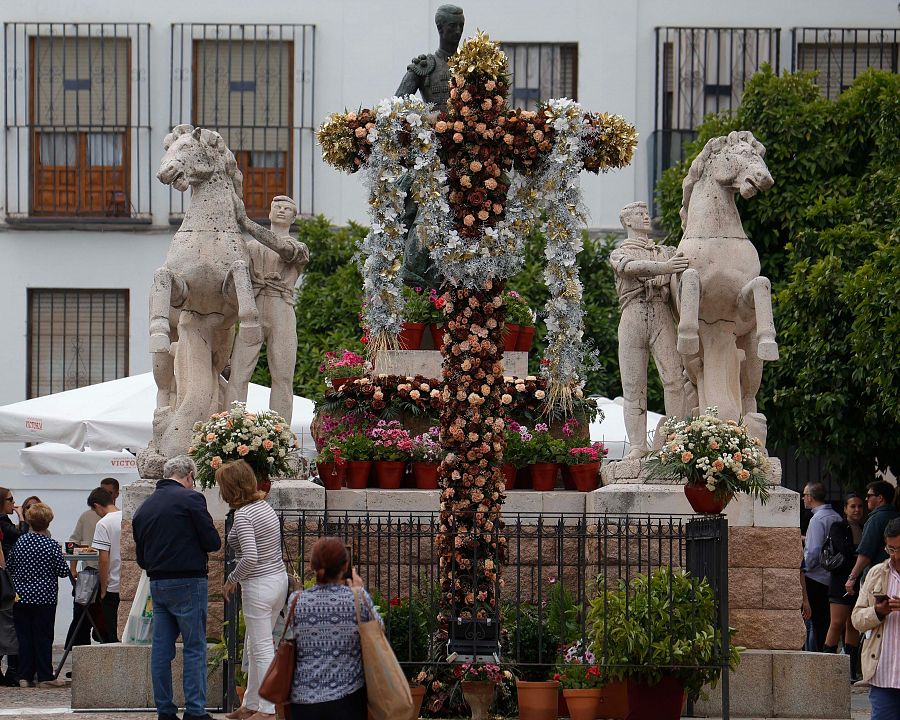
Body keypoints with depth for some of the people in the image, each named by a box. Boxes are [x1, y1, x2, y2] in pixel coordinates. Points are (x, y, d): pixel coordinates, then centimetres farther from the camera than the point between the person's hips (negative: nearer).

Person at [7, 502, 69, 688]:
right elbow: (63, 571, -8)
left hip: (21, 596, 3)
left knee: (24, 637, 8)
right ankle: (45, 677, 6)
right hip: (44, 597, -3)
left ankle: (25, 676, 7)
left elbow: (10, 566, 5)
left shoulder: (20, 541, -2)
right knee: (43, 637, 4)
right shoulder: (52, 545, -12)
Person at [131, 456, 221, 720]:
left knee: (161, 649, 9)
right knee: (195, 648, -1)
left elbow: (140, 558, 15)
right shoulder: (190, 498, -8)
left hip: (157, 584, 6)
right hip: (188, 583, -6)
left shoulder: (143, 508, 12)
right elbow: (213, 542, -9)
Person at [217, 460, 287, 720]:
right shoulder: (265, 506, 8)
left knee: (262, 649, 0)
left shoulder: (243, 516, -18)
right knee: (254, 646, 19)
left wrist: (232, 580, -10)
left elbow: (250, 557, -26)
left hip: (259, 585, -9)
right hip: (279, 578, 9)